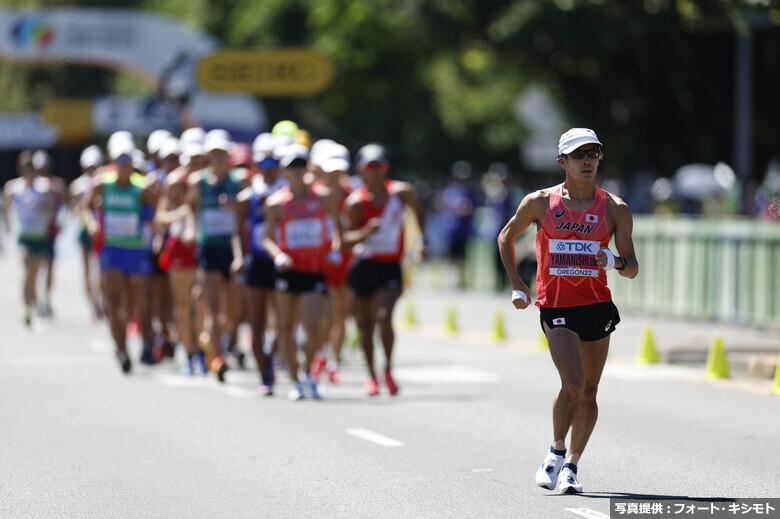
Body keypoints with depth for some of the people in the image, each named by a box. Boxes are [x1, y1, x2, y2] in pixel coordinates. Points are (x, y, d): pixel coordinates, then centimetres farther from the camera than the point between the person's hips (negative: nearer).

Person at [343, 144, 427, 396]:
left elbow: (417, 209, 19)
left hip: (390, 266, 0)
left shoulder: (400, 192, -3)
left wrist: (423, 240, 16)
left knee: (384, 317, -20)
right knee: (365, 324, 9)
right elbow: (347, 239, -14)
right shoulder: (356, 202, -9)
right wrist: (366, 231, -32)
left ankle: (388, 369, -4)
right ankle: (371, 375, 27)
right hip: (364, 265, 0)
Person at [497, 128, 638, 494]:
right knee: (573, 384, -18)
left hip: (598, 305, 3)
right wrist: (517, 286, 9)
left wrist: (614, 261, -20)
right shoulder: (540, 203, -1)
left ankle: (571, 466, 19)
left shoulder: (615, 209, 1)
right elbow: (506, 237, 15)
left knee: (588, 393, 7)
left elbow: (632, 268, 2)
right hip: (556, 308, -3)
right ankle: (556, 451, 4)